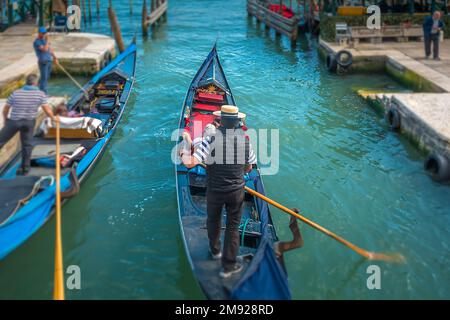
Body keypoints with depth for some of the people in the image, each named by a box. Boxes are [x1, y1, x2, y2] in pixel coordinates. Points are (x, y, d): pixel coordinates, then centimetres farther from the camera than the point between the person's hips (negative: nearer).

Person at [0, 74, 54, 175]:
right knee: (27, 144, 13)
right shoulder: (40, 94, -7)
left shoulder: (15, 93, -5)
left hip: (14, 121, -1)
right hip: (29, 121, 1)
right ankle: (25, 168, 17)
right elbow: (47, 110, -10)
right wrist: (53, 117, 9)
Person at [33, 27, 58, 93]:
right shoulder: (36, 42, -13)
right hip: (43, 62, -8)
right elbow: (45, 49, -26)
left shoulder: (44, 39, 12)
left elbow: (50, 48, 21)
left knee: (47, 77, 12)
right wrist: (47, 40, -20)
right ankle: (43, 92, -4)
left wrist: (54, 57, 17)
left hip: (49, 60, 8)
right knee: (44, 77, -8)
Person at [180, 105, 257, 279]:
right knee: (233, 227, 13)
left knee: (213, 221, 25)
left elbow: (190, 163, -27)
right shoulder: (245, 140, -10)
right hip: (237, 191, 1)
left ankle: (215, 250, 47)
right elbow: (248, 168, 3)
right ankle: (229, 266, 18)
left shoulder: (212, 139, -21)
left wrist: (183, 154, -6)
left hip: (214, 191, -1)